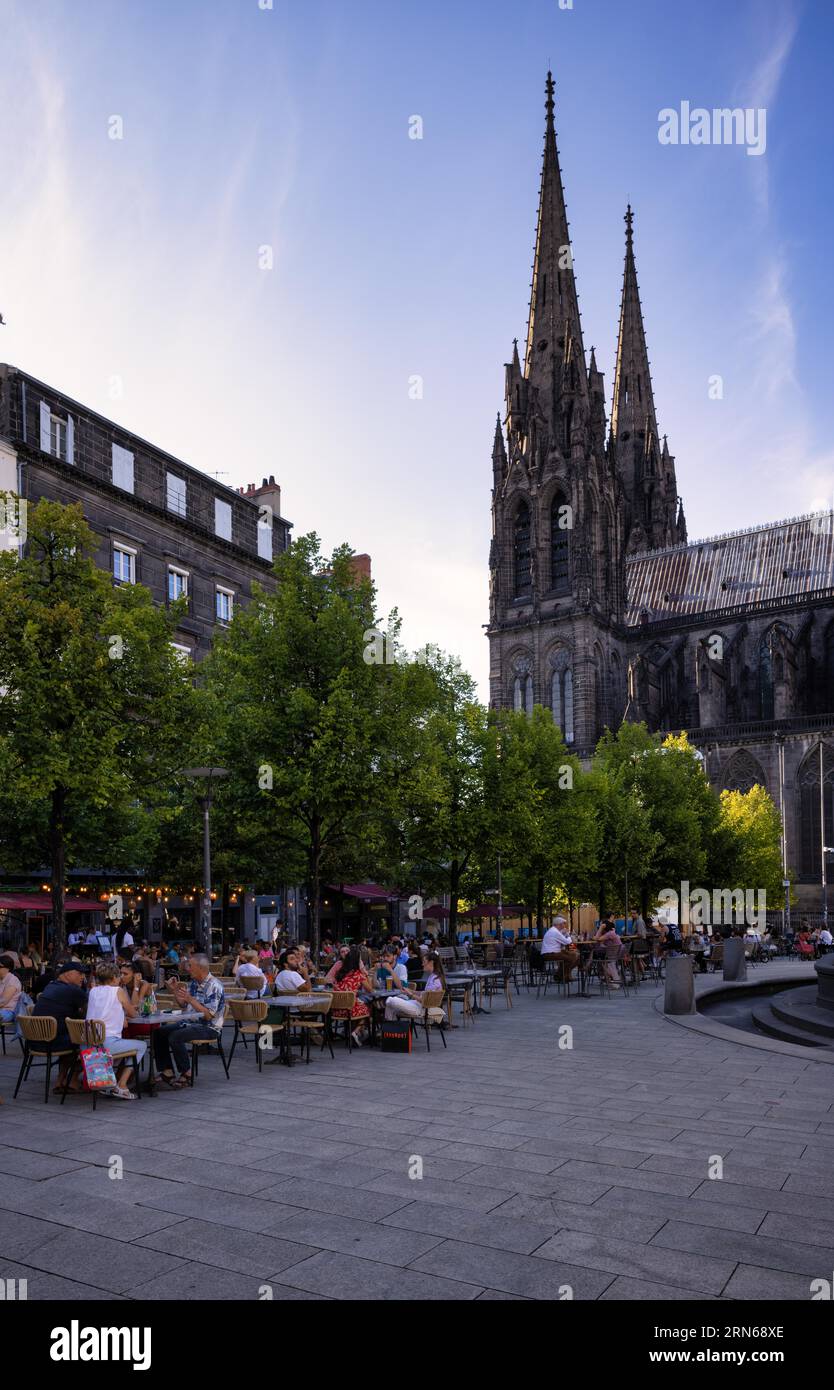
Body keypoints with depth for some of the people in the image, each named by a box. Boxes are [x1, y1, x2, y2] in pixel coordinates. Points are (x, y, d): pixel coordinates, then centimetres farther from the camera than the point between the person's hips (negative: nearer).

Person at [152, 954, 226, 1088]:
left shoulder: (214, 986, -18)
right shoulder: (193, 982, 9)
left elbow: (208, 1015, -23)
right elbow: (183, 1005, 20)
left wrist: (191, 999, -27)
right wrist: (174, 991, 4)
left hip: (209, 1027, -9)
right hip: (189, 1022, 9)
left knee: (175, 1037, -28)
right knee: (159, 1032, -1)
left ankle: (186, 1075, -13)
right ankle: (168, 1072, -1)